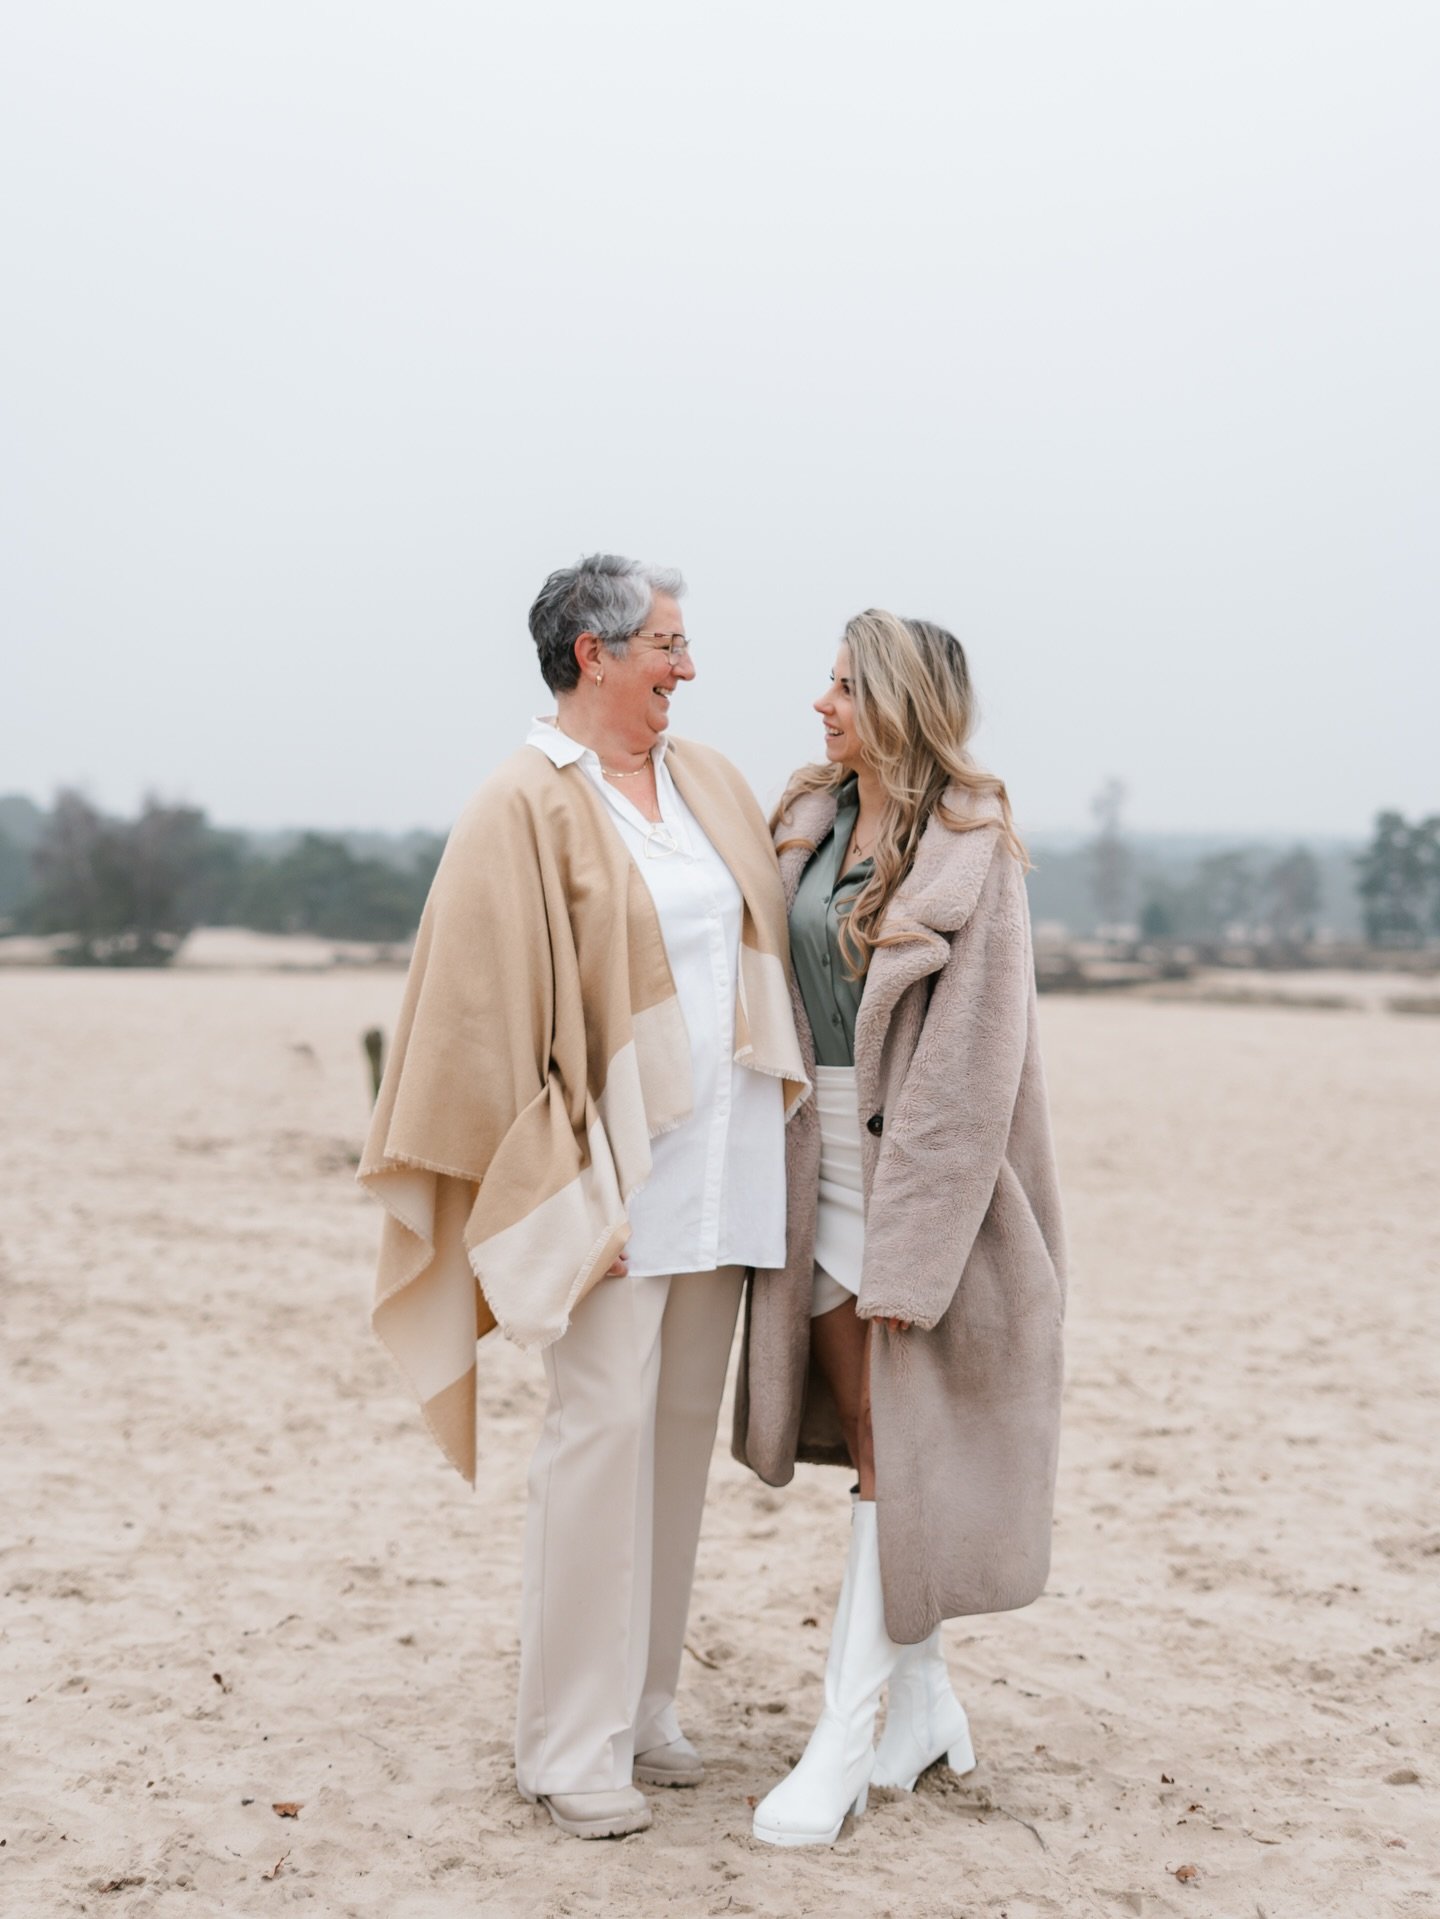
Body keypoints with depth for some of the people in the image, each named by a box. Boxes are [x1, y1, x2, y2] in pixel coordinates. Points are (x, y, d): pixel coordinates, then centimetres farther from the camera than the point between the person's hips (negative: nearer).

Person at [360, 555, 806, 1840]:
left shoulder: (711, 781, 12)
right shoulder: (528, 806, -8)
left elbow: (775, 924, 19)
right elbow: (495, 1012, -12)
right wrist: (562, 1192, -14)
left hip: (723, 1166, 7)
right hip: (616, 1163, -6)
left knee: (682, 1428, 10)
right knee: (604, 1427, -6)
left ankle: (642, 1702, 21)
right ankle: (572, 1744, 4)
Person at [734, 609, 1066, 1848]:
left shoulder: (971, 851, -13)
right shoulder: (811, 823, 8)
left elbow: (971, 1057, -17)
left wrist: (908, 1247, -19)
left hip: (925, 1170, -7)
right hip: (819, 1161, 7)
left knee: (897, 1452, -3)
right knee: (870, 1449, 11)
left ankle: (842, 1742, 2)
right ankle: (926, 1702, 24)